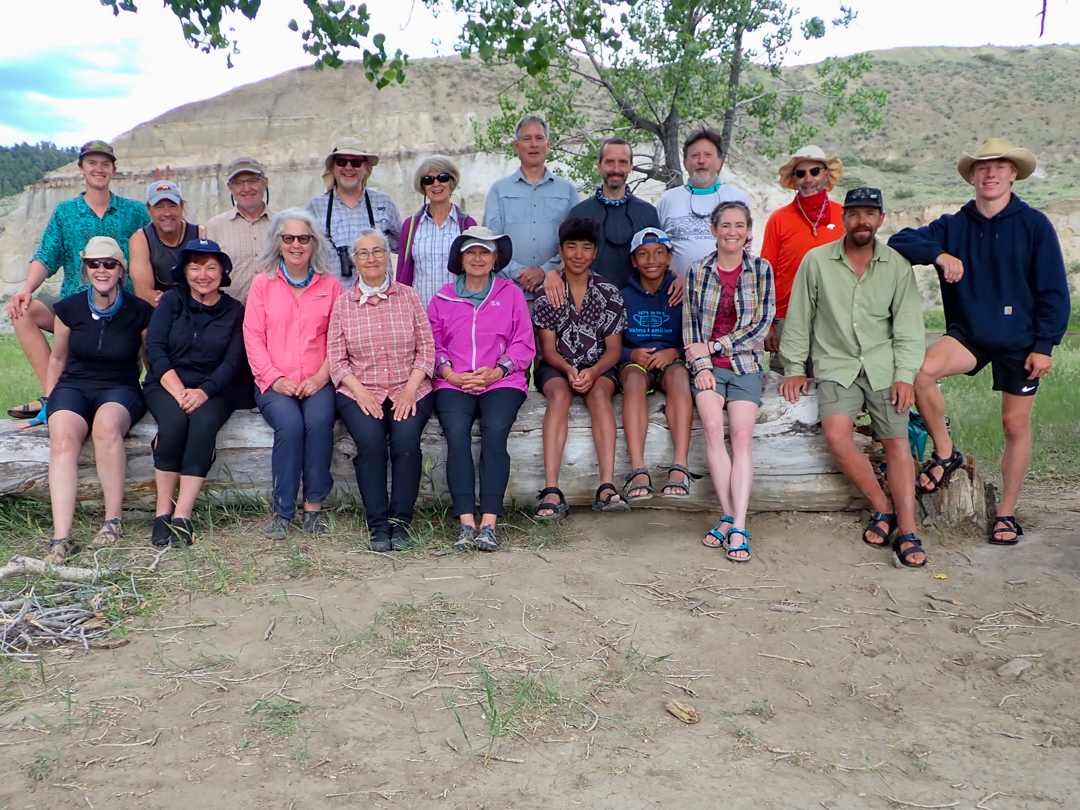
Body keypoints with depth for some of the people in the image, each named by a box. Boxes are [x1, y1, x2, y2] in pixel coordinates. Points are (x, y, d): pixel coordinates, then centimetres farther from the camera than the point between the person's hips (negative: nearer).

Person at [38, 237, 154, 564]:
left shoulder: (139, 312, -1)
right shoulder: (69, 308, 5)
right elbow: (58, 357, 18)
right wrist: (48, 400, 12)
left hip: (120, 389, -2)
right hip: (73, 386, 2)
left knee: (106, 424, -38)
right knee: (62, 436, -32)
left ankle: (113, 520, -25)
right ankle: (61, 537, -37)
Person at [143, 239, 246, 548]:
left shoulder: (234, 311, 9)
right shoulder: (171, 300, 9)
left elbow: (232, 361, -1)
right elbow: (154, 348, -2)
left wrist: (204, 392, -19)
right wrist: (177, 390, -17)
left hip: (213, 389, 0)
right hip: (165, 384, 0)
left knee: (204, 422, -33)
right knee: (174, 420, -33)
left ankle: (182, 516, -31)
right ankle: (163, 510, -23)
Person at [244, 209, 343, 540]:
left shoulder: (330, 285, 12)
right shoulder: (263, 284, 12)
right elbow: (253, 338, 5)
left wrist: (320, 377, -9)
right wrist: (276, 378, -9)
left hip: (317, 383, 0)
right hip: (274, 384, 0)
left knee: (319, 421, -31)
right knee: (289, 423, -30)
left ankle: (314, 506, -19)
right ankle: (282, 511, -20)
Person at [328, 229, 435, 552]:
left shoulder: (408, 297, 10)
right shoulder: (343, 304, 10)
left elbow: (426, 348, 5)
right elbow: (336, 358, 5)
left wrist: (410, 389, -9)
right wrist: (360, 392, -11)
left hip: (409, 391, 0)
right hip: (361, 392, 0)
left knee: (406, 439, -28)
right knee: (370, 440, -28)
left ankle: (400, 522, -15)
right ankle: (378, 525, -17)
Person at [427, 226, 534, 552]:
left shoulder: (511, 293, 16)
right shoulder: (442, 298, 20)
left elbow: (524, 344, 8)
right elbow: (432, 345, 13)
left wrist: (497, 371, -8)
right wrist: (451, 373, -7)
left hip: (501, 381, -1)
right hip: (453, 383, 1)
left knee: (495, 431, -30)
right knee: (457, 432, -29)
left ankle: (489, 524, -34)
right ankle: (466, 524, -31)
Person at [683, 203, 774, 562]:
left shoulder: (761, 270, 5)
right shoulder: (697, 271, 8)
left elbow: (761, 326, -1)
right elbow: (690, 325, 6)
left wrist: (712, 346, -7)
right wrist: (701, 365, -8)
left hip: (745, 363, 0)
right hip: (707, 365, 1)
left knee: (742, 434, -20)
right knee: (712, 425, -24)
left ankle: (738, 527, -24)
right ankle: (729, 516, -18)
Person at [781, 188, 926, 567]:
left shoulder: (897, 265, 6)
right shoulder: (816, 261, 3)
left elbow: (909, 325, 5)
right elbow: (798, 318, 7)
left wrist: (905, 375, -5)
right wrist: (794, 367, 3)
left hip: (884, 365, 1)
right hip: (836, 365, -1)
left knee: (896, 441, -12)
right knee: (836, 435, -23)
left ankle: (907, 530, -10)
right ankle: (883, 508, -6)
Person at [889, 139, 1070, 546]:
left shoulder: (1034, 225, -4)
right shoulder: (953, 226, 3)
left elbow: (1053, 292, -4)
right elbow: (900, 242, -5)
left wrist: (1045, 345, -9)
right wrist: (939, 255, -22)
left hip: (1019, 341, -1)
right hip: (968, 333, 2)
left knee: (1016, 426, 5)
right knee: (922, 372, -27)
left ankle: (1006, 513, 21)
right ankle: (945, 453, -4)